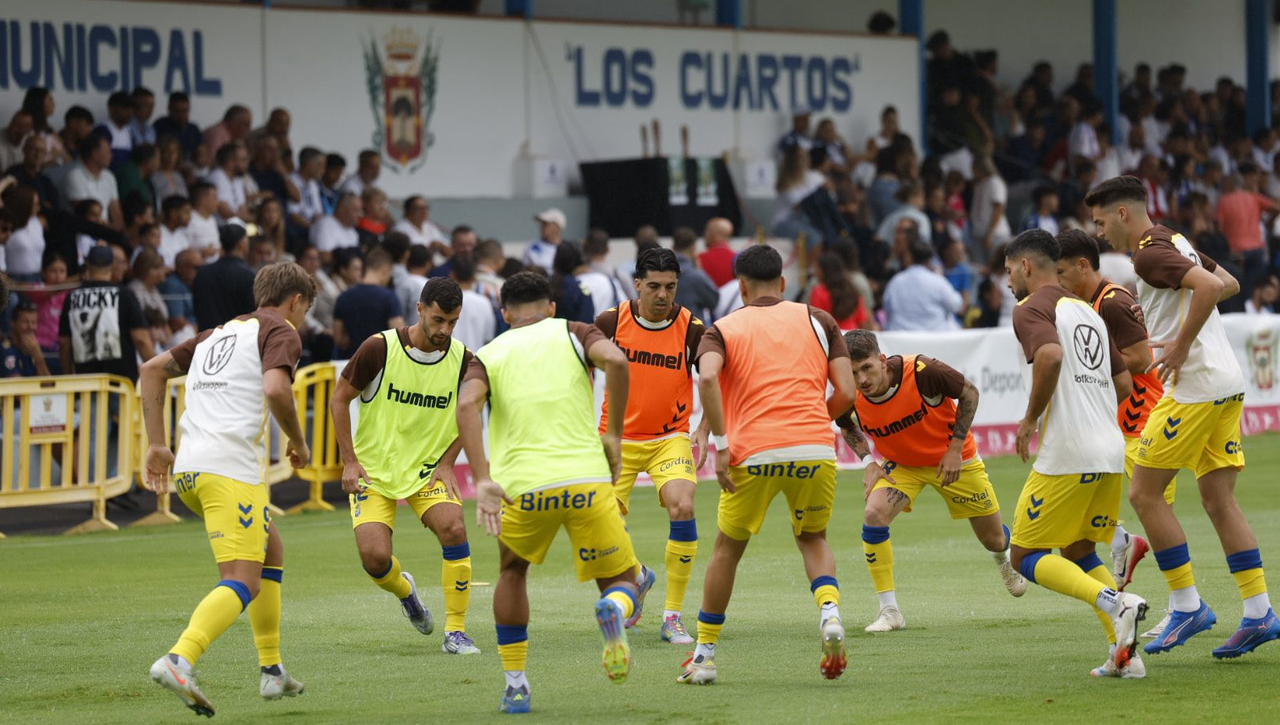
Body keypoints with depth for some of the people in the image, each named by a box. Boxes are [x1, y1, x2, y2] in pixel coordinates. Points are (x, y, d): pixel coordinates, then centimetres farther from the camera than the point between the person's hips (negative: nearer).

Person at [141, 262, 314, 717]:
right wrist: (298, 442, 1)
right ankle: (179, 660, -34)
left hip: (187, 468, 8)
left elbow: (153, 370, 22)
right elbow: (275, 389, -16)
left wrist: (157, 445, 18)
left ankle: (272, 670, 24)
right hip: (230, 466, -8)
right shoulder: (281, 332, 3)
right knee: (243, 583, -12)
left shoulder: (219, 333, 26)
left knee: (271, 550, 25)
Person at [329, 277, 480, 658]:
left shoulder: (463, 360, -7)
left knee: (453, 528, -25)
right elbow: (339, 398, -3)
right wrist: (350, 462, -8)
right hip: (373, 470, -2)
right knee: (375, 557, -17)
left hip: (428, 468, 2)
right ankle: (405, 590, 23)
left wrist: (446, 464, -2)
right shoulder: (379, 348, -15)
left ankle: (456, 632, -11)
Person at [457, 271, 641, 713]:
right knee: (622, 583, 14)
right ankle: (613, 612, -25)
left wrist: (483, 480, -11)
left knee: (513, 570, 30)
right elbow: (615, 361, -8)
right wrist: (614, 436, 1)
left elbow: (466, 404, -5)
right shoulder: (572, 334, 14)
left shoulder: (489, 355, 16)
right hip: (587, 478, -1)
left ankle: (515, 687, 22)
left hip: (523, 488, 1)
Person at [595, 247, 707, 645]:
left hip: (669, 439, -2)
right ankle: (638, 576, 35)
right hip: (618, 439, 2)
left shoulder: (692, 329, -11)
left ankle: (673, 616, -13)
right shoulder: (611, 321, -8)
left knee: (682, 508, -25)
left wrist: (704, 430, -15)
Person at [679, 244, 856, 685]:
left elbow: (707, 376, -11)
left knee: (727, 548, 19)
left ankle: (704, 655, 22)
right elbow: (846, 391, 8)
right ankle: (830, 613, -4)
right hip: (815, 450, 1)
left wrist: (720, 445, -9)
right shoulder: (816, 320, 16)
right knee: (812, 538, 24)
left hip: (753, 454, -1)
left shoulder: (724, 329, 11)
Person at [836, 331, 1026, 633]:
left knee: (994, 539, 11)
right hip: (901, 465, 2)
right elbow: (849, 429, 4)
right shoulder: (851, 400, -22)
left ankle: (1005, 558, 54)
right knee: (874, 515, -27)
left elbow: (969, 393, -16)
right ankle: (889, 611, -16)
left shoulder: (922, 371, -34)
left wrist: (955, 449, -19)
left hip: (953, 460, -2)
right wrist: (868, 462, -12)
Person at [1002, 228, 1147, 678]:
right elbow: (1123, 383, 20)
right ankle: (1125, 655, 6)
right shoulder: (1087, 311, 21)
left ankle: (1116, 603, -20)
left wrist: (1030, 419, -14)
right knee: (1078, 551, 20)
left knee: (1026, 556, 1)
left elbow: (1050, 355, -25)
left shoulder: (1031, 309, -4)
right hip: (1111, 450, 8)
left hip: (1067, 455, -8)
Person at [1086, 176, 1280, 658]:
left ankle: (1187, 606, 0)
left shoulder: (1150, 254, -13)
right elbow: (1229, 283, 28)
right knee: (1218, 500, 8)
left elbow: (1210, 286, -28)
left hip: (1197, 387, -10)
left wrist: (1183, 344, -19)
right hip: (1227, 383, 10)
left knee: (1144, 492, -2)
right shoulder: (1173, 242, 16)